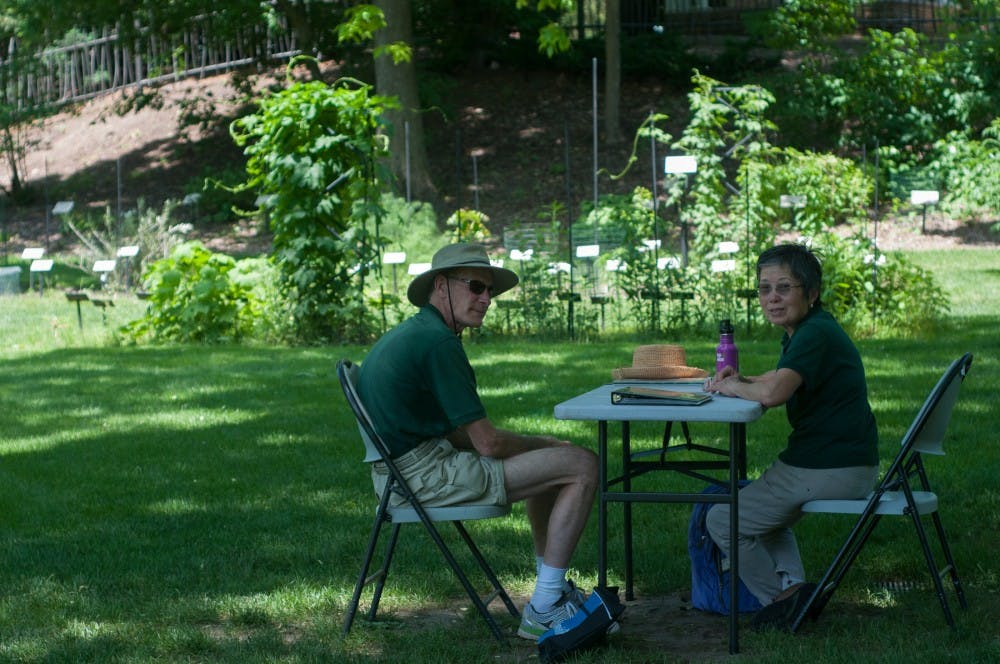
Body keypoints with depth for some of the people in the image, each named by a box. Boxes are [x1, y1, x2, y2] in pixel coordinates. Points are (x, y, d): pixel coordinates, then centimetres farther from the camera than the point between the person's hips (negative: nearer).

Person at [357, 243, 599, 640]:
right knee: (582, 466, -9)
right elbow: (487, 443, -17)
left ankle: (552, 589, 27)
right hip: (427, 474, -11)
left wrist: (542, 444, 12)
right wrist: (535, 444, 4)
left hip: (399, 470, 11)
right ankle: (543, 612, -8)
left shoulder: (403, 335, 16)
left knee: (552, 452, 25)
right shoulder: (438, 342, -17)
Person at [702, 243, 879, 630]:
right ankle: (791, 584, 14)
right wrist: (744, 380, 7)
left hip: (831, 471, -11)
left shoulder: (815, 333, -20)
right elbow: (784, 379, 29)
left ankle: (782, 597, 11)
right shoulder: (810, 330, 13)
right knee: (764, 512, 33)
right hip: (849, 465, 11)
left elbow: (774, 393, -35)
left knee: (722, 522, 3)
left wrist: (734, 387, -13)